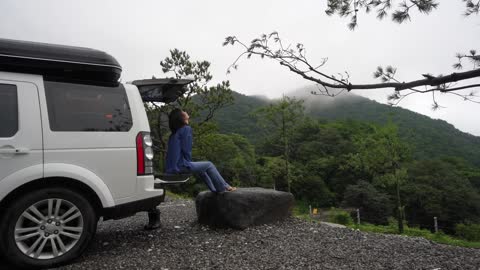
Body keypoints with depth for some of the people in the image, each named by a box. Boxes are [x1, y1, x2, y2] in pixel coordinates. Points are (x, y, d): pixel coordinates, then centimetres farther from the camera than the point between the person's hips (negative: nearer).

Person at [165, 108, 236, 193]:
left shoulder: (174, 133, 17)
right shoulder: (186, 129, -9)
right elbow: (186, 150, -14)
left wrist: (189, 162, 15)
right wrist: (189, 162, 0)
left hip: (171, 168, 9)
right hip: (180, 166, -9)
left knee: (201, 169, 27)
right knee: (209, 165, 5)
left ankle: (215, 189, 32)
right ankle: (223, 188, 16)